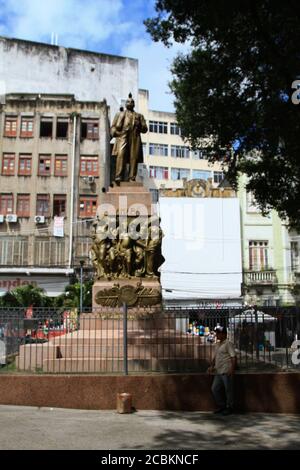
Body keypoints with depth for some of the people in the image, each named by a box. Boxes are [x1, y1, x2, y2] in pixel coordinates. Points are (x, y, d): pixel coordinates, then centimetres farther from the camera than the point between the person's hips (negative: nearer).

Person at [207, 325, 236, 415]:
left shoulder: (228, 344, -10)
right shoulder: (217, 344, 17)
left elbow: (233, 357, -16)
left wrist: (232, 369, -24)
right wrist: (212, 366, 15)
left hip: (226, 372, -9)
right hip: (218, 372, 9)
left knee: (228, 390, 1)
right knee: (214, 389, 10)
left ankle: (229, 408, 15)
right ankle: (221, 406, 23)